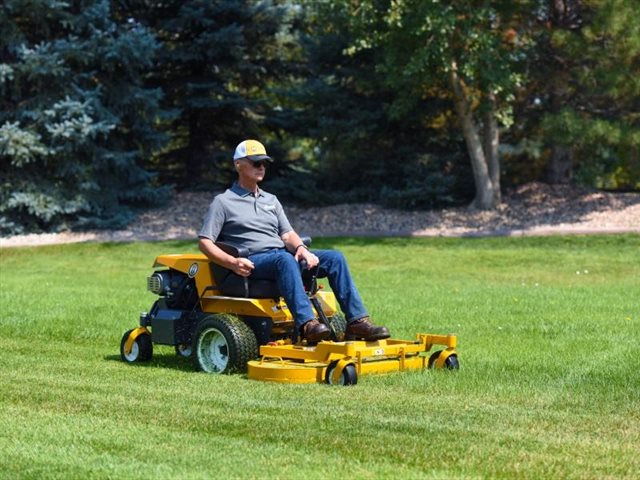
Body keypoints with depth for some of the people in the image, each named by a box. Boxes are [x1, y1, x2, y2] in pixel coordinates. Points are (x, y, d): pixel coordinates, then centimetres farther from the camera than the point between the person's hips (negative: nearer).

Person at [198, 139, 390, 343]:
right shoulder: (223, 202, 6)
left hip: (283, 256, 6)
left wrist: (300, 248, -9)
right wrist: (232, 262, -19)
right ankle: (306, 324, -54)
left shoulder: (271, 200, 25)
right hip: (252, 262, -6)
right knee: (285, 259, -39)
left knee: (334, 257, -14)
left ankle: (357, 321, -24)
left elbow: (287, 234, 16)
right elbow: (204, 242, -2)